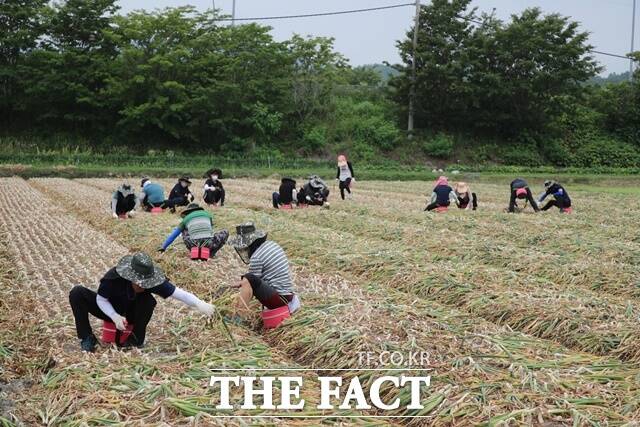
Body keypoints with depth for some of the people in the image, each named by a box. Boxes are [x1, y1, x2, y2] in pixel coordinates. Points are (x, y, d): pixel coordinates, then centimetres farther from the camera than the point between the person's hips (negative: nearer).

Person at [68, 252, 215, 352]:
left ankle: (136, 340, -10)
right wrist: (115, 317, -33)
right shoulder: (113, 277, -34)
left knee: (149, 300, -32)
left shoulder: (152, 282, -30)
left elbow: (179, 293, -31)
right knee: (77, 293, -24)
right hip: (110, 311, -1)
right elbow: (101, 299, -17)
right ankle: (87, 338, -11)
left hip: (131, 314, 1)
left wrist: (200, 304, -47)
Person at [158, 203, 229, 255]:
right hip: (209, 243, -1)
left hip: (195, 244, 1)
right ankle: (211, 252, 8)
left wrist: (163, 247, 43)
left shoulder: (186, 218, 23)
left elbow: (174, 234, 30)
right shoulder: (207, 214, 26)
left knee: (184, 231, 31)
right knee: (225, 232, 24)